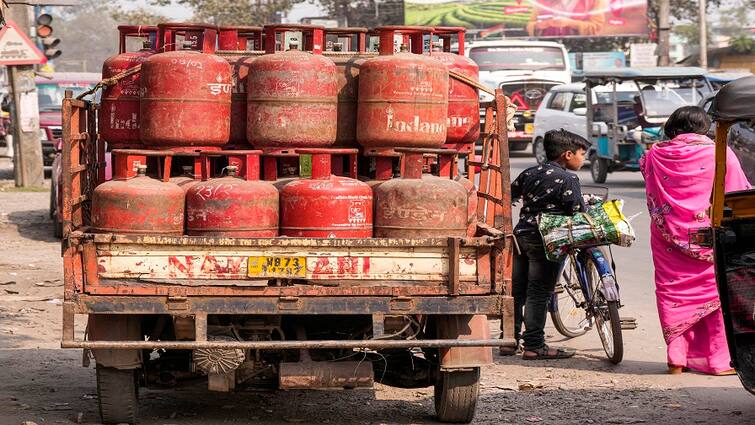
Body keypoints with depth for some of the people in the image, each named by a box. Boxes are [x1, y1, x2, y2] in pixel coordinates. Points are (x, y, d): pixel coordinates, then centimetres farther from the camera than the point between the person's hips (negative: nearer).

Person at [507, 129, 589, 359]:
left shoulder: (530, 173, 11)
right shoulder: (568, 180, -9)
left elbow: (509, 195, 19)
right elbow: (578, 213, -13)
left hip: (521, 234, 7)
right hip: (544, 241, -7)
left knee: (516, 290, 11)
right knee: (538, 293, -4)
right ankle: (534, 345, -3)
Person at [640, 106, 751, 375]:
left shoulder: (655, 156, -1)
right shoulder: (721, 154, -4)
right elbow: (741, 193, 1)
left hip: (668, 239, 2)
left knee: (672, 292, 9)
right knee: (716, 292, 5)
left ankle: (676, 358, 5)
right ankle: (718, 360, 5)